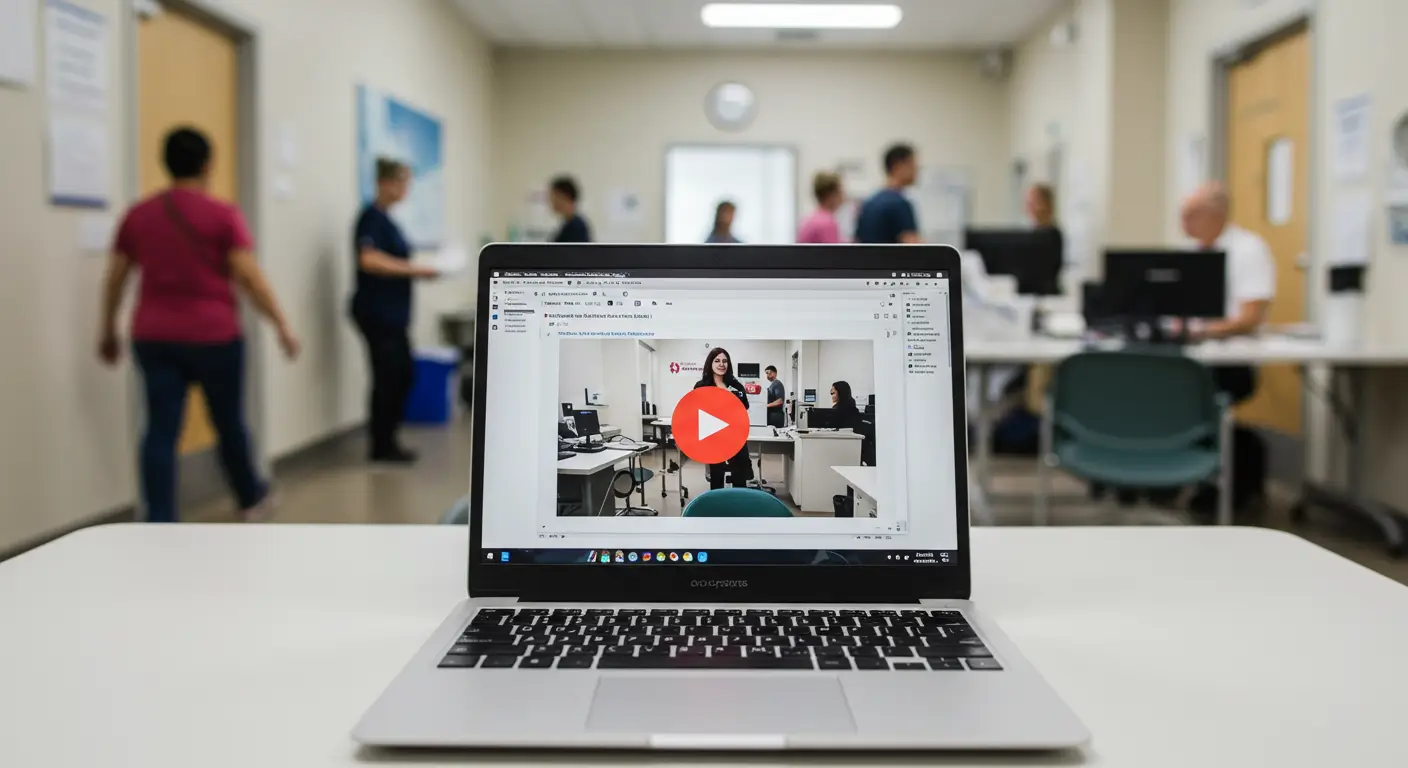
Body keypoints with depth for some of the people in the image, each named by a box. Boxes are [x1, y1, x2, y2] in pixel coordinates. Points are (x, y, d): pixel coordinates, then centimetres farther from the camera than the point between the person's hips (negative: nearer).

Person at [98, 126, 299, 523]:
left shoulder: (137, 215, 7)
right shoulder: (223, 215, -7)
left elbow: (114, 279, 11)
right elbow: (250, 277, -13)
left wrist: (108, 332, 22)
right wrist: (282, 326, -8)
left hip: (154, 338, 3)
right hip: (213, 335, -3)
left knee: (161, 431, 0)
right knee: (229, 423, 14)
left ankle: (159, 526, -5)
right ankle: (252, 498, 33)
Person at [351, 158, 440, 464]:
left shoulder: (385, 218, 16)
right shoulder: (372, 216, -13)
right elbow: (369, 260, -26)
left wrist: (415, 269, 6)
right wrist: (413, 270, -22)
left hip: (392, 312, 10)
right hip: (376, 311, -10)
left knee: (403, 374, 13)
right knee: (388, 376, -2)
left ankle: (387, 441, 22)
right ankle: (382, 446, 9)